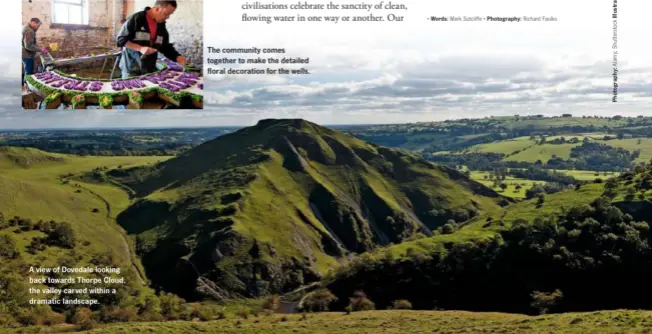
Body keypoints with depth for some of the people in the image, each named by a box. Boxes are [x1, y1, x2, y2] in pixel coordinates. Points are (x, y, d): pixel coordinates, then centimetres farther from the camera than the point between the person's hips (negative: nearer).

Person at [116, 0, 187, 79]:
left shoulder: (161, 26, 7)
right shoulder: (136, 19, -12)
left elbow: (166, 47, 13)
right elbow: (120, 39, -12)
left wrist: (178, 57, -5)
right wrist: (140, 48, -23)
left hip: (150, 69, 5)